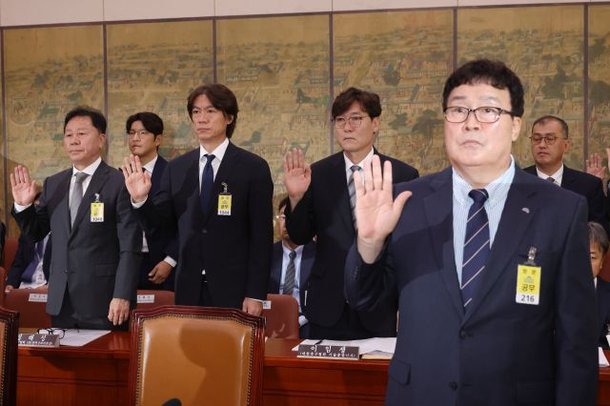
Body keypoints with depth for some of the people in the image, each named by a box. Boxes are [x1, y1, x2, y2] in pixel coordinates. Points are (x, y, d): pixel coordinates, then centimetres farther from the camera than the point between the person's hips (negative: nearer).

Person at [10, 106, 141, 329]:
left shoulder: (120, 184, -8)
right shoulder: (52, 184, 10)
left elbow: (130, 247, -11)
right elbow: (36, 233, 16)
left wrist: (123, 296, -15)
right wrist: (23, 205, -1)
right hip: (60, 302, 5)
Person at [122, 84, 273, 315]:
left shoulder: (253, 167, -4)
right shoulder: (176, 168, 7)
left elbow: (262, 235, -6)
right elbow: (158, 223, 7)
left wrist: (256, 294, -10)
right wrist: (140, 198, -13)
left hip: (233, 289, -3)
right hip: (188, 289, 3)